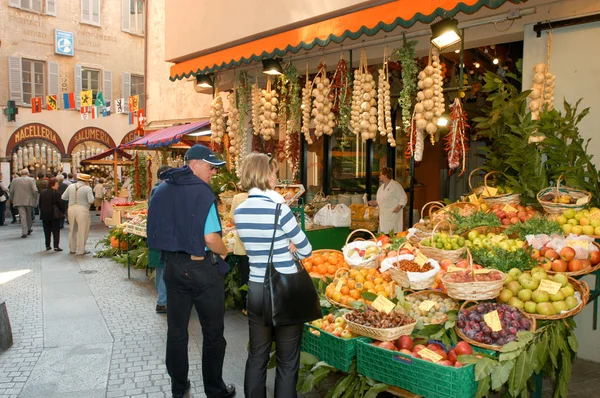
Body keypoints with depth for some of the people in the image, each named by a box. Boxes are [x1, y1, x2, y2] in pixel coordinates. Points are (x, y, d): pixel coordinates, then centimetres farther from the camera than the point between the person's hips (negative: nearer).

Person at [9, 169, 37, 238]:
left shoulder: (15, 180, 4)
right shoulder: (31, 180, -6)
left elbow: (11, 191, 5)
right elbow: (35, 190, -13)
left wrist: (12, 200, 16)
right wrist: (35, 199, -2)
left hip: (19, 201, 1)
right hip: (29, 201, -1)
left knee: (23, 216, 0)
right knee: (29, 216, 15)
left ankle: (24, 232, -6)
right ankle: (28, 229, 27)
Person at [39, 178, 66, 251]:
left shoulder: (42, 192, 6)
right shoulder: (56, 192, -12)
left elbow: (40, 204, 11)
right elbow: (60, 203, -12)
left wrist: (42, 212, 19)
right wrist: (63, 212, -1)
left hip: (45, 215, 5)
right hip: (54, 214, -5)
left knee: (47, 231, 13)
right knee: (56, 231, 0)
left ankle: (47, 246, 17)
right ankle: (56, 246, -4)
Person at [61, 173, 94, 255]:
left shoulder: (70, 186, 6)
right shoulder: (87, 188, -8)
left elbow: (63, 197, 9)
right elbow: (91, 201, -12)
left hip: (71, 209, 5)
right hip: (83, 210, -5)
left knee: (72, 230, 18)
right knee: (82, 231, 4)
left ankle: (72, 249, 26)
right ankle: (81, 250, 8)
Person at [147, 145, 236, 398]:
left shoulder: (161, 190, 4)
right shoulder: (201, 192, -16)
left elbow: (157, 231, 9)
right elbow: (210, 237, -20)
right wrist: (224, 253, -2)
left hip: (172, 265, 7)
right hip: (202, 267, -6)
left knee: (176, 329, 16)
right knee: (212, 332, 8)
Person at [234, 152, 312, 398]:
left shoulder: (239, 212, 1)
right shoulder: (278, 208, -18)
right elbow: (306, 250, -9)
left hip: (256, 289, 6)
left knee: (257, 355, 18)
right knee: (287, 359, 9)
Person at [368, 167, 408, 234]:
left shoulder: (395, 185, -9)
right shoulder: (381, 187, 17)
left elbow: (403, 198, -9)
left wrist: (399, 207, -20)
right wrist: (375, 202, 13)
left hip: (393, 214, -8)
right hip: (383, 215, 8)